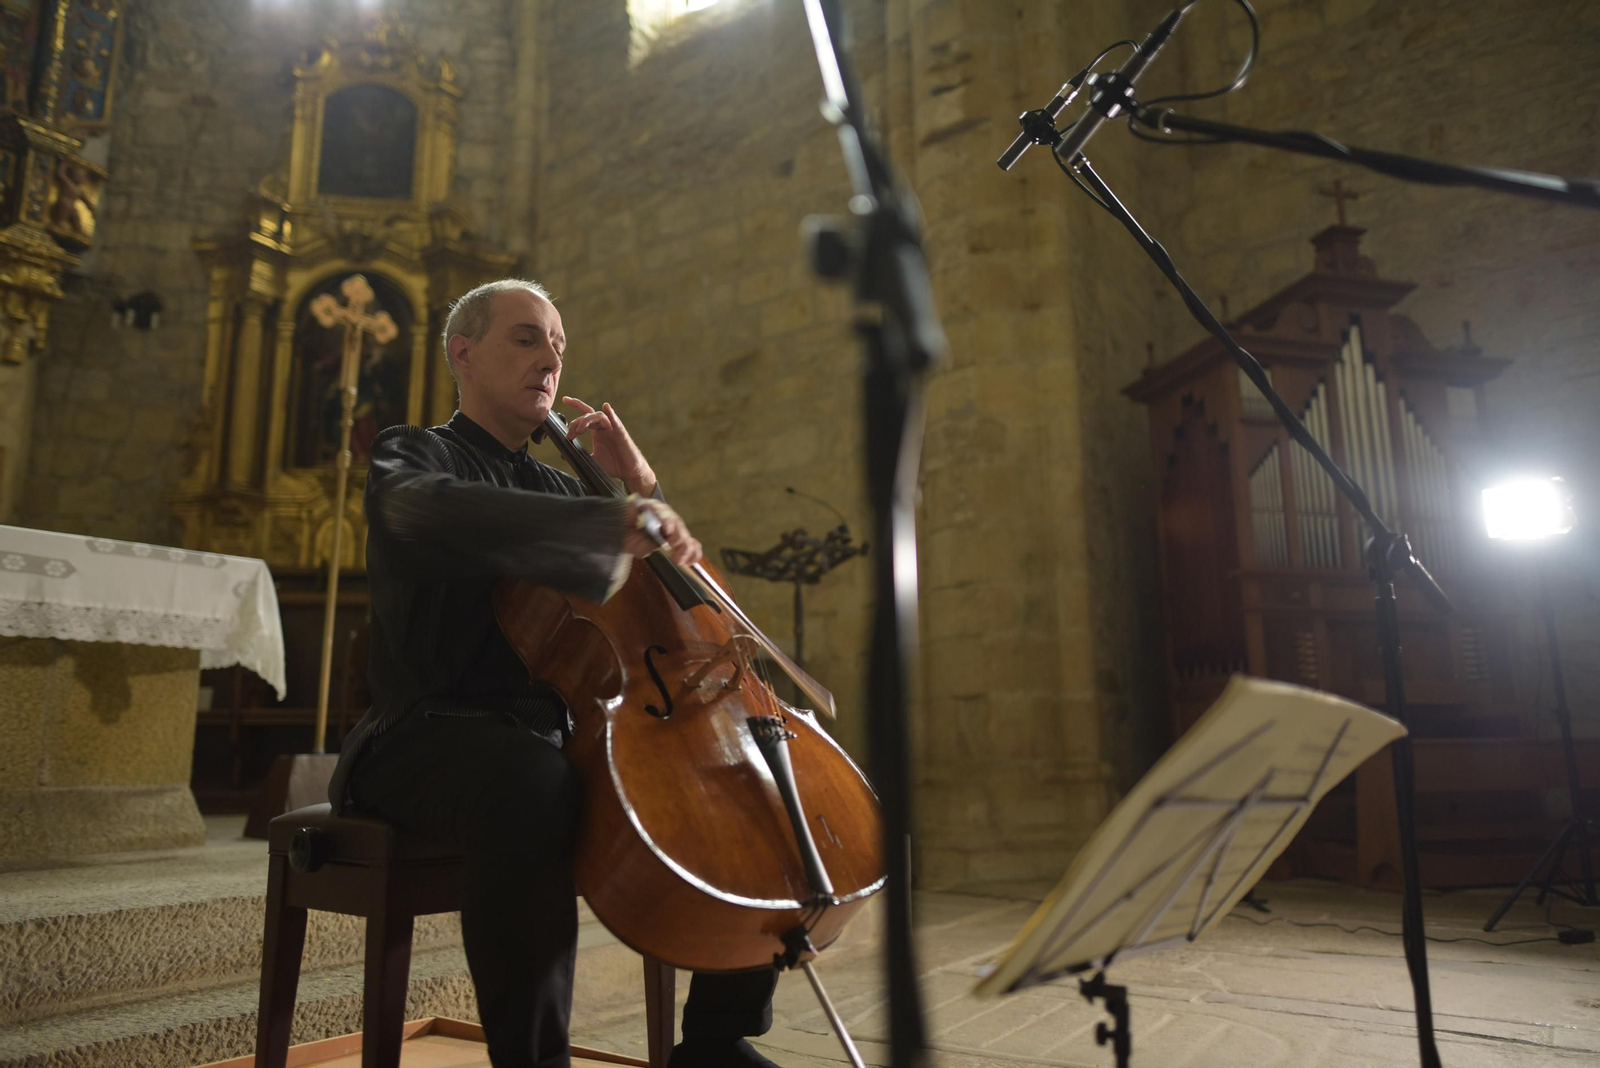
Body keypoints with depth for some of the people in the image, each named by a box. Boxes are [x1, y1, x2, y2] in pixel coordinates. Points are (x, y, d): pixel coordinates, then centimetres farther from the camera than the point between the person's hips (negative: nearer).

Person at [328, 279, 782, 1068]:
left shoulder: (559, 489, 22)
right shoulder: (411, 454, 4)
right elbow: (429, 511, -25)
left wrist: (641, 488, 6)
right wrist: (612, 522, -39)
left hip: (560, 740, 6)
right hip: (430, 738, -6)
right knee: (533, 786, -40)